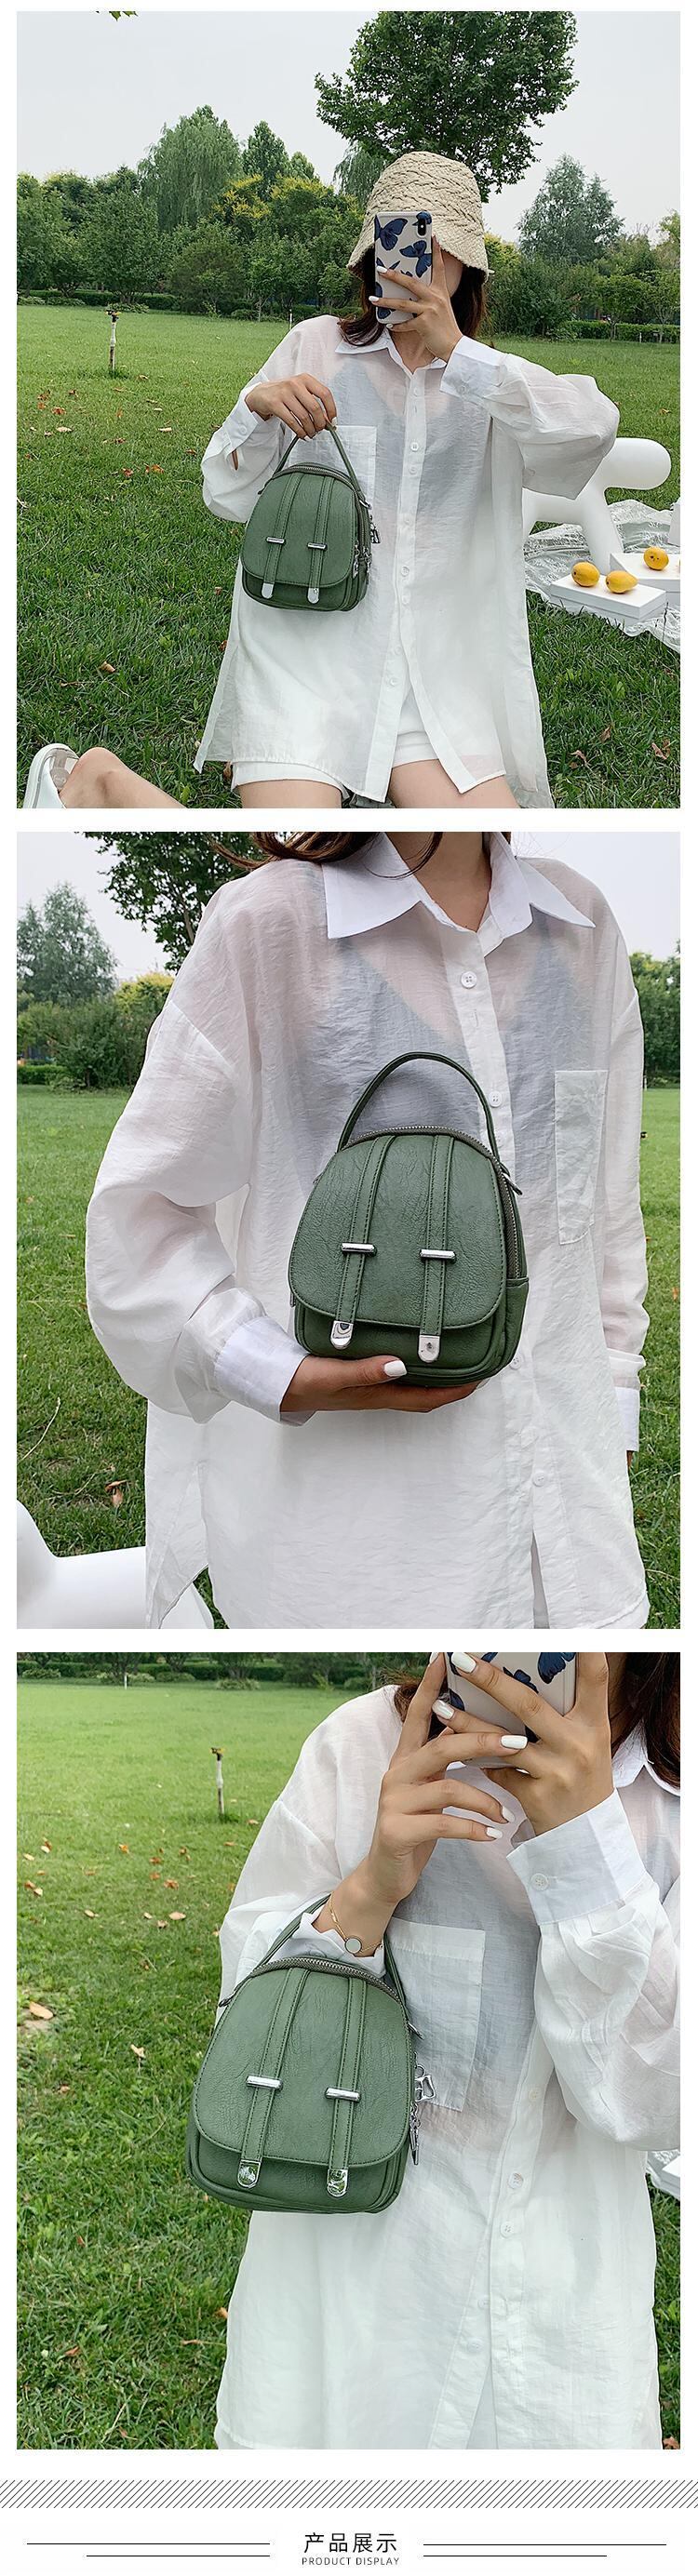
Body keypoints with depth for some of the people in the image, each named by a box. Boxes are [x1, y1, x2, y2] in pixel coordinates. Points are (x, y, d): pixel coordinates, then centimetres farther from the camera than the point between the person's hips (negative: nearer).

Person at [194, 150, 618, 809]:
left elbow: (595, 426, -12)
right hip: (304, 650, -2)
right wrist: (256, 406, -12)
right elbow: (227, 497, 9)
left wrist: (456, 353, -21)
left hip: (433, 668, 2)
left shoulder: (488, 379, 11)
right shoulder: (316, 345, 8)